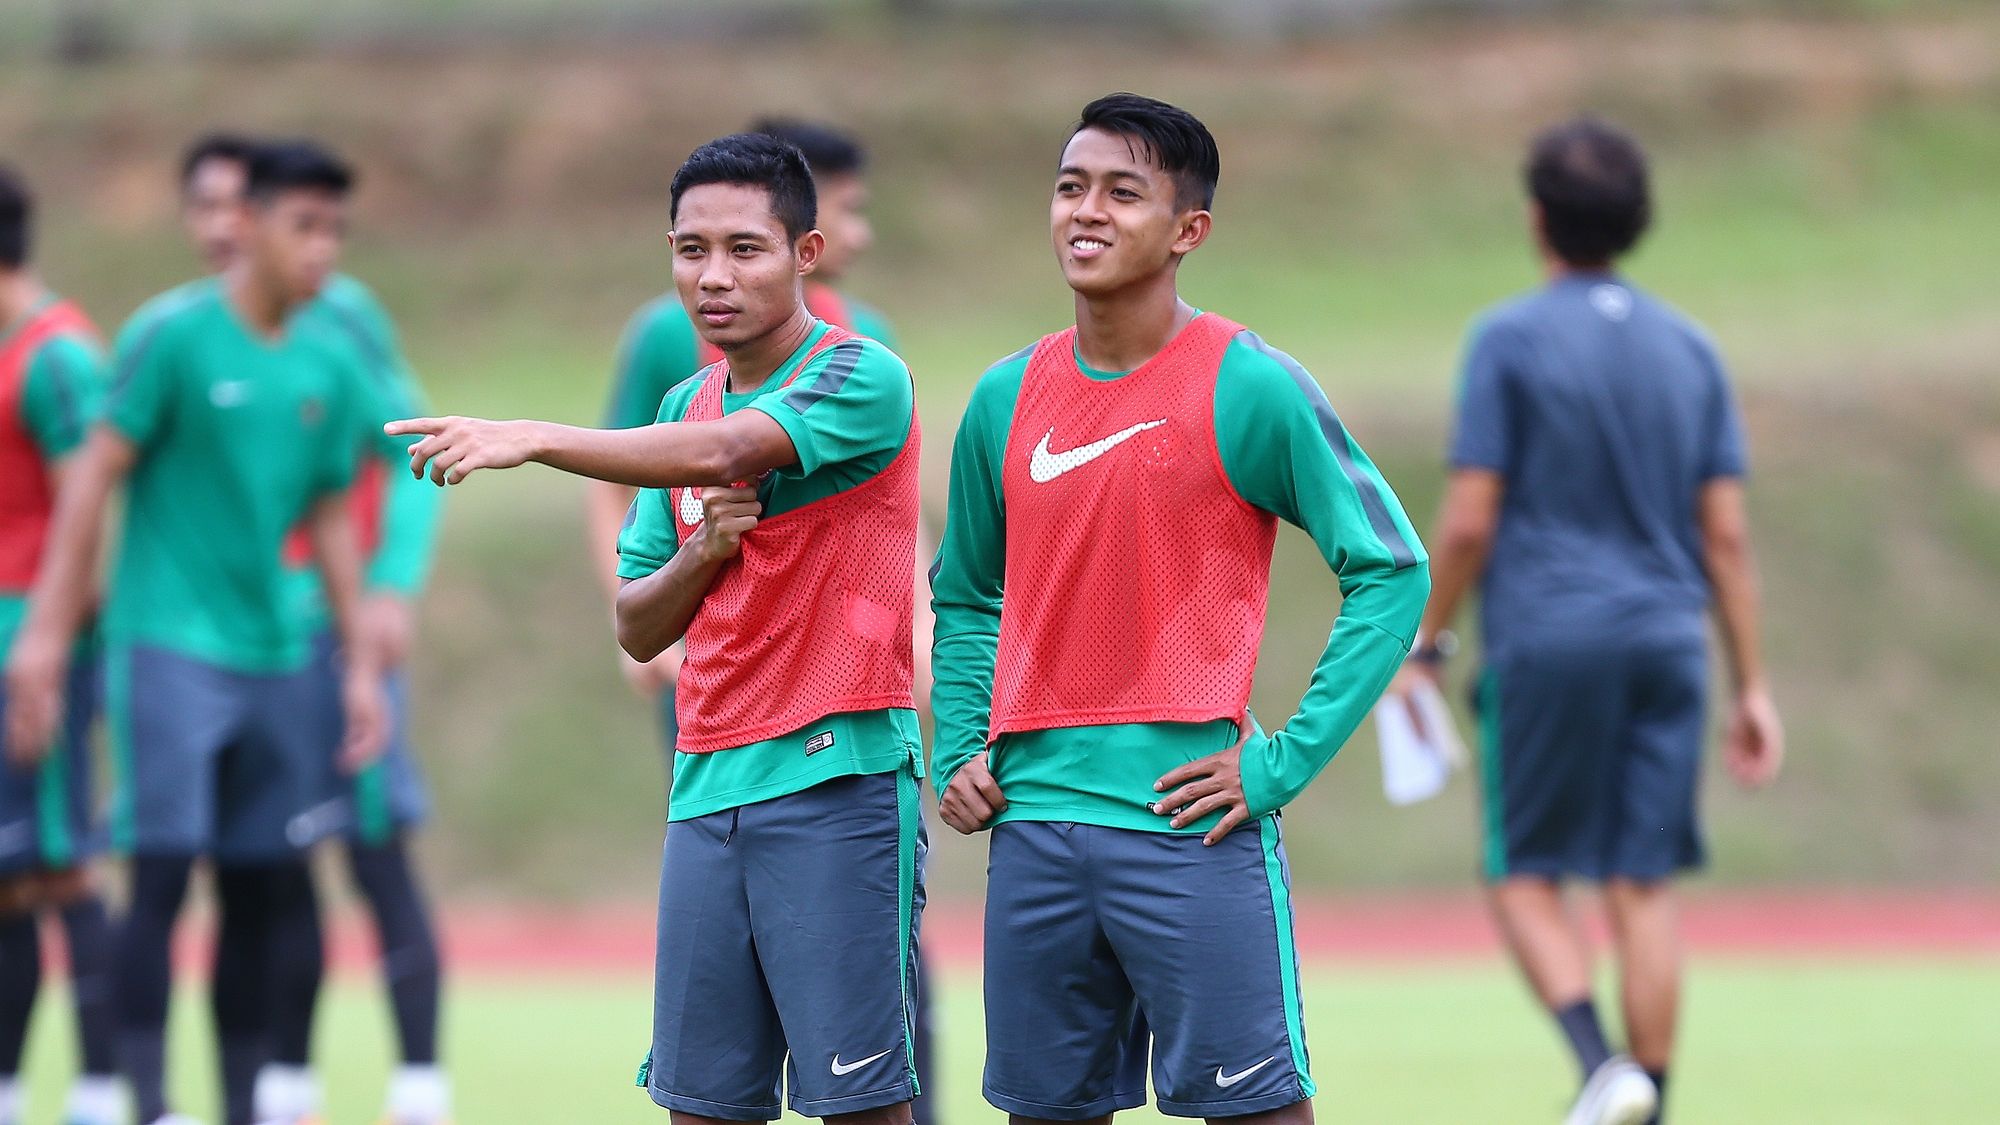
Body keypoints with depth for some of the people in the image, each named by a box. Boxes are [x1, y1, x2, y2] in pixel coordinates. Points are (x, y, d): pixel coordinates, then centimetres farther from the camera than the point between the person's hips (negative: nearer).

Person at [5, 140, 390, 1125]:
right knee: (164, 868, -13)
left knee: (266, 891, 6)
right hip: (168, 644, -6)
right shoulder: (174, 334, -7)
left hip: (273, 658, 6)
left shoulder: (330, 367, 10)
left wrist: (361, 665, 16)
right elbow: (96, 473, -6)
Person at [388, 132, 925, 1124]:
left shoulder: (864, 378, -7)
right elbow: (638, 630, 17)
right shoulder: (684, 408, 15)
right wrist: (702, 552, -5)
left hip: (838, 782, -6)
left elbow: (725, 452, -26)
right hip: (707, 785, 6)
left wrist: (532, 438, -32)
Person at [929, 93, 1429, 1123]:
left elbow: (1392, 572, -5)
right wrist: (958, 751, 7)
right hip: (1034, 829, 5)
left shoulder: (1250, 388, -5)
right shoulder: (1007, 399, 10)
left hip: (1189, 823, -5)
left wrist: (1285, 763, -11)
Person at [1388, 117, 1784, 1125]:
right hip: (1666, 643, 4)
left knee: (1525, 878, 6)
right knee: (1643, 887, 6)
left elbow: (1469, 520, -9)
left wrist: (1425, 645, 3)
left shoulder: (1509, 340, -5)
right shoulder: (1689, 349, 8)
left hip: (1545, 637, -4)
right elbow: (1726, 533, 6)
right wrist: (1752, 688, 9)